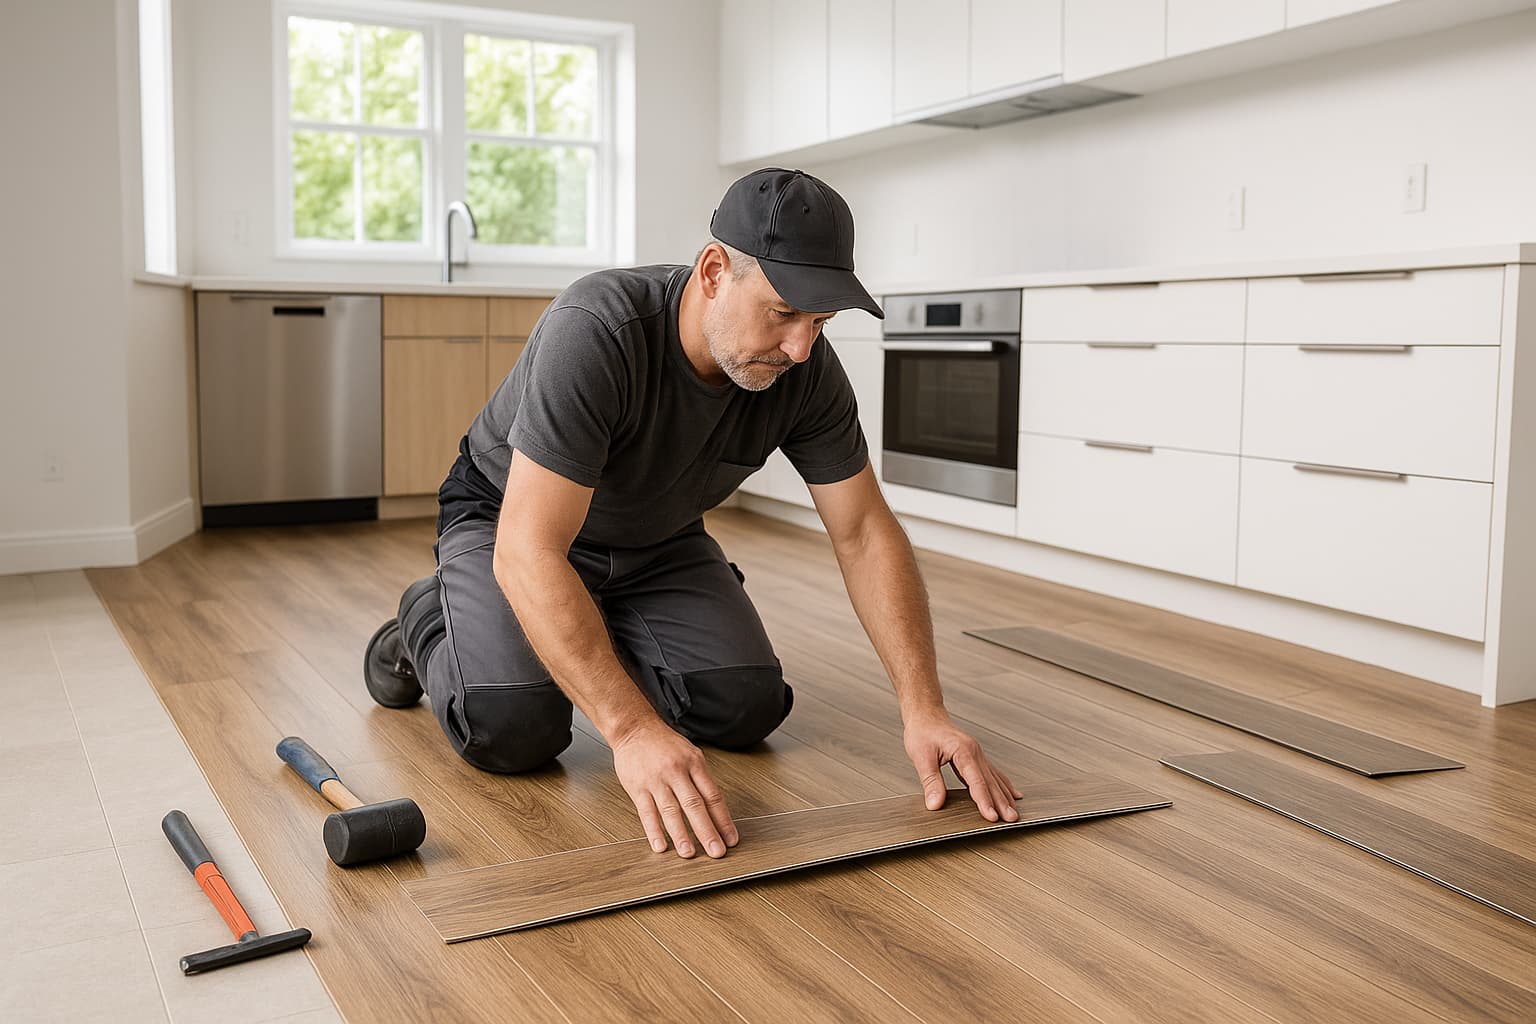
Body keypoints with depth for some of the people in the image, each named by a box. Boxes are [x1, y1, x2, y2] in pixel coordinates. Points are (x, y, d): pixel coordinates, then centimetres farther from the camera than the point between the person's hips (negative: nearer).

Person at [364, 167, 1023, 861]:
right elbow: (529, 551, -42)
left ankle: (606, 639, 17)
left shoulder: (807, 373, -21)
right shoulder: (594, 333, -38)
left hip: (657, 537, 5)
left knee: (745, 708, -14)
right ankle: (429, 621, 9)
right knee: (514, 728, -25)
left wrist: (923, 709, -26)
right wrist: (633, 729, -50)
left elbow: (865, 534, -15)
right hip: (507, 517, -4)